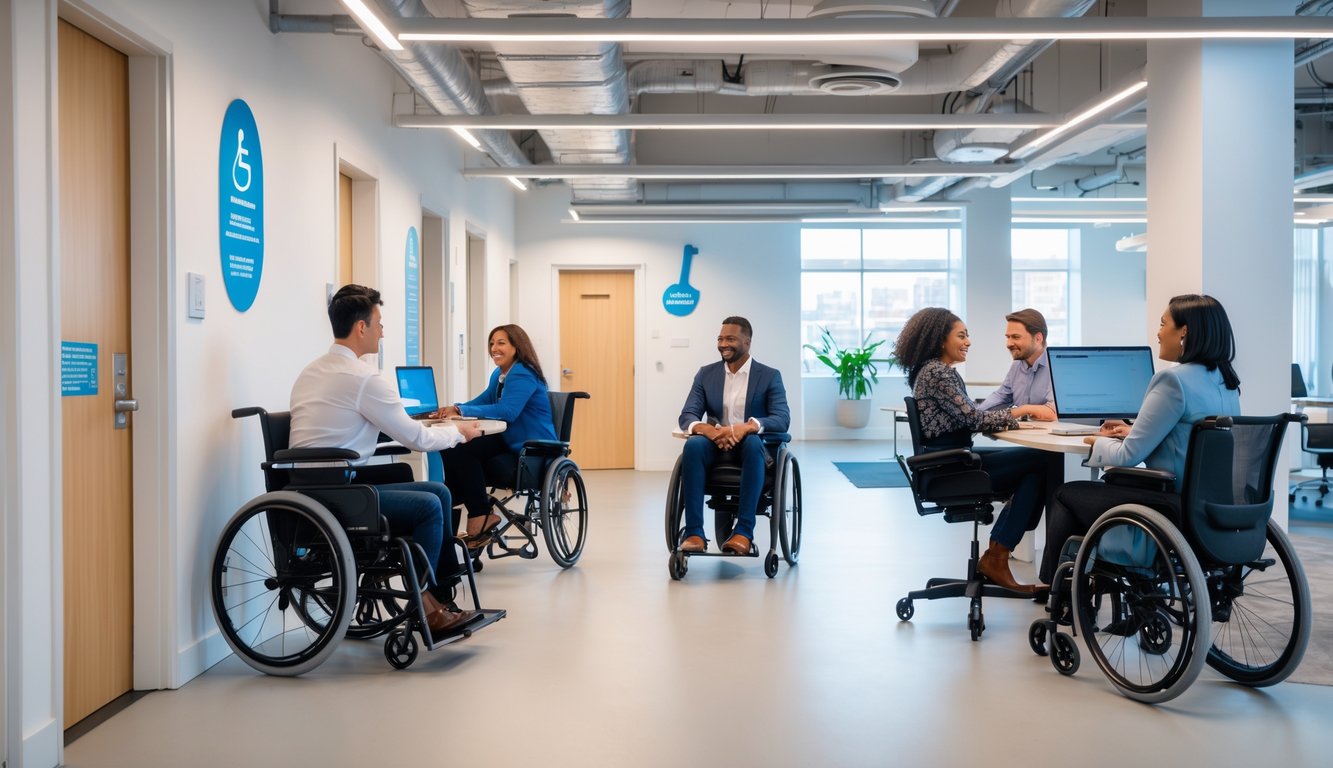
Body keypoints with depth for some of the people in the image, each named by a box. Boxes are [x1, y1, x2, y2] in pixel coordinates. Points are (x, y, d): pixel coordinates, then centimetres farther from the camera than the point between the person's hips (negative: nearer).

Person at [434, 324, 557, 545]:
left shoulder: (523, 375, -15)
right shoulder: (499, 374, 15)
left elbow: (507, 411, -28)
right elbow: (483, 401, 16)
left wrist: (461, 410, -29)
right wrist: (454, 408, -7)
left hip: (533, 450, -9)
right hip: (507, 441, 9)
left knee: (462, 451, -22)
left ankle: (481, 517, -12)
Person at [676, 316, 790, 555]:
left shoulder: (770, 376, 1)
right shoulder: (706, 374, 9)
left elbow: (782, 419, -11)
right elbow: (687, 416, 1)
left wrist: (748, 427, -32)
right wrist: (706, 428, -25)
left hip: (750, 446, -2)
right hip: (716, 446, 2)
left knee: (752, 442, -38)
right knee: (693, 445, -33)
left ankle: (744, 531, -39)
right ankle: (694, 532, -35)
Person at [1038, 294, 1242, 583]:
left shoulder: (1174, 379, -19)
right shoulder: (1225, 382, 8)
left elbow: (1128, 456, -16)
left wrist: (1099, 441, 4)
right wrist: (1133, 432, 15)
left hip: (1175, 511, -9)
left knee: (1065, 494, 11)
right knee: (1109, 483, 29)